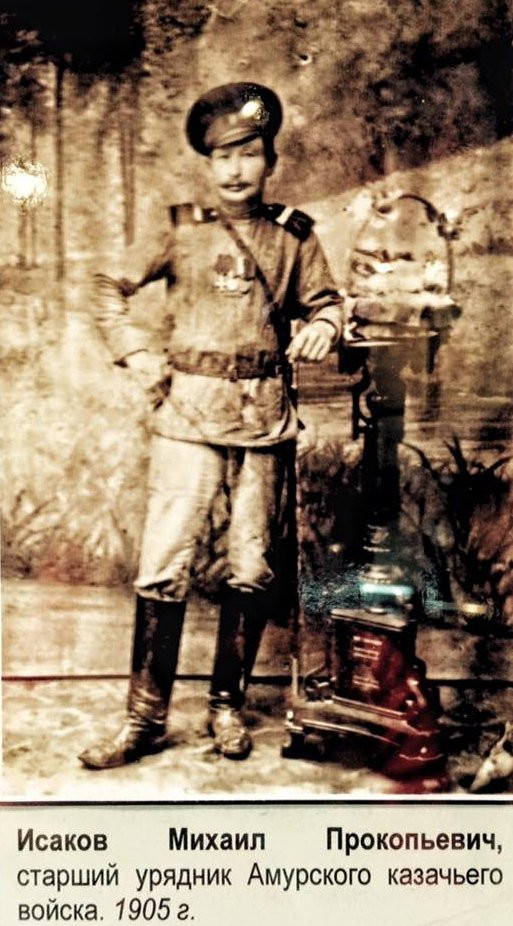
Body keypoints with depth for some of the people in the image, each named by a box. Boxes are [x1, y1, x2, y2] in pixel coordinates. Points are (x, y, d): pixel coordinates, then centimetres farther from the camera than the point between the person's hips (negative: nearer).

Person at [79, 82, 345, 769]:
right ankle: (145, 719, 6)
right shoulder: (180, 229, 4)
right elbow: (110, 287, 11)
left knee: (253, 569, 6)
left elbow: (323, 300, 15)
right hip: (190, 413, -1)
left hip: (266, 417, 2)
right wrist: (135, 353, 0)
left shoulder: (294, 234, 7)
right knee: (164, 565, -5)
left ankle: (228, 705, 22)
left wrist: (323, 327, -7)